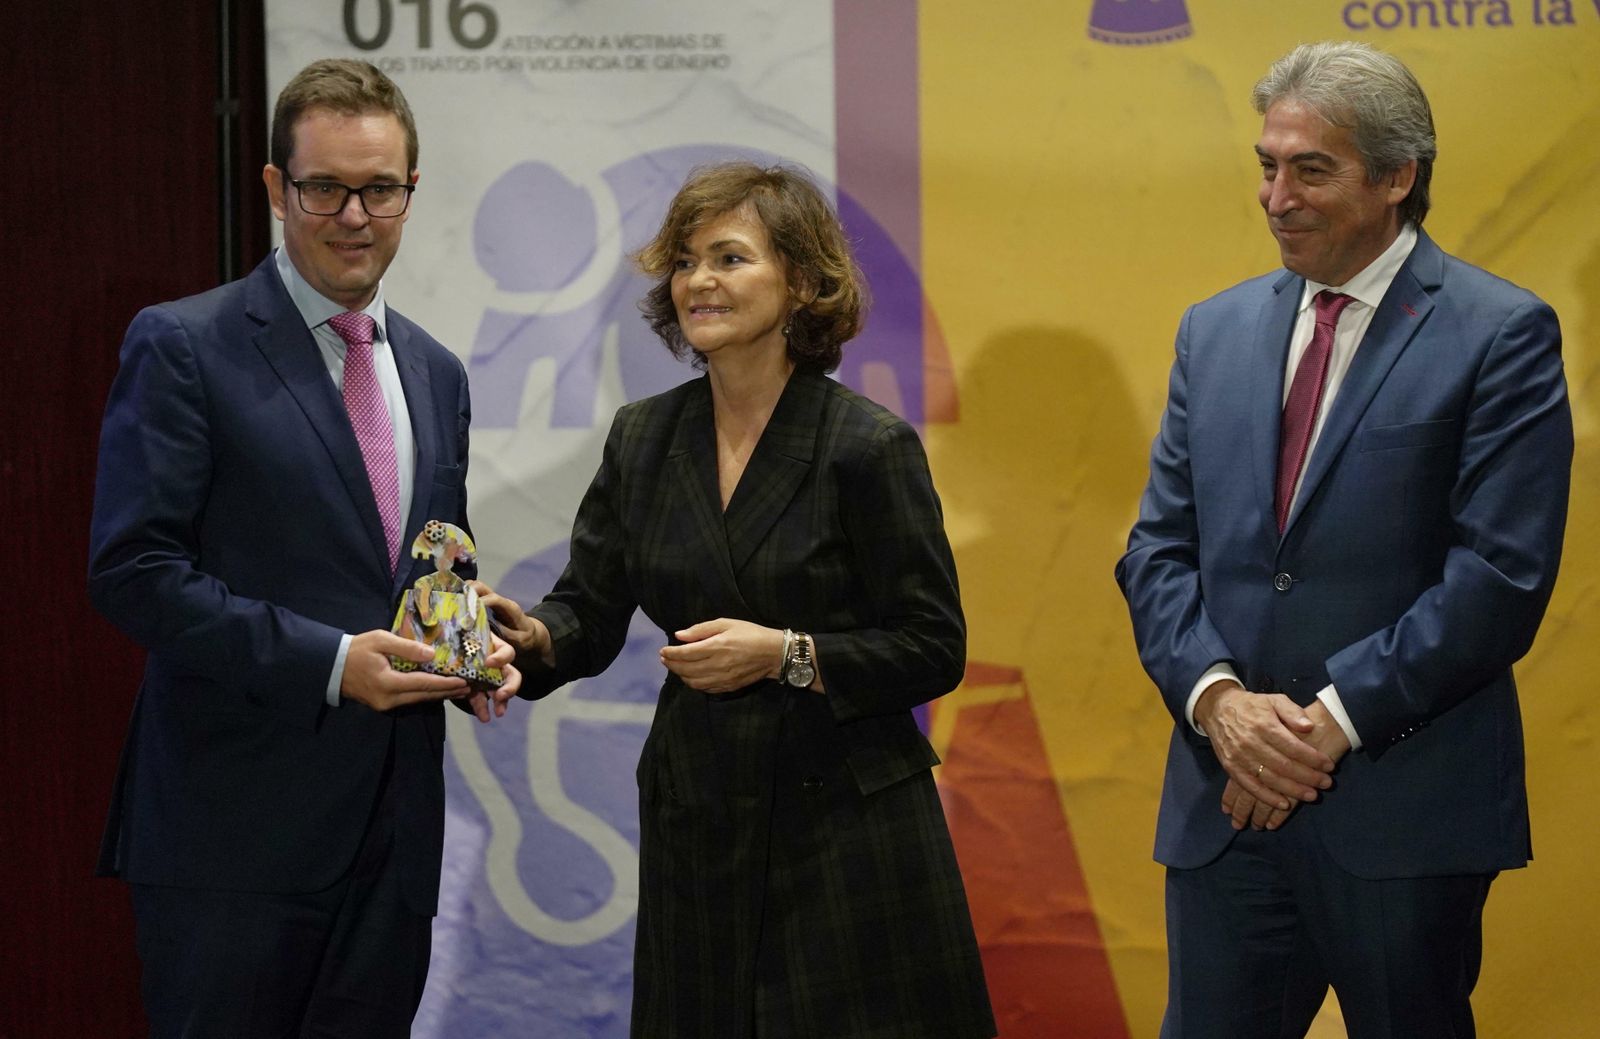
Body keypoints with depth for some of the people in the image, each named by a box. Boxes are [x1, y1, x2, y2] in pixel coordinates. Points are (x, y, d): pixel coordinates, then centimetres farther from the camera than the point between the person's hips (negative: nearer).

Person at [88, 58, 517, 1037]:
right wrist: (328, 661, -18)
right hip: (235, 823, -6)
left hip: (395, 823, 6)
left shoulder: (435, 372, 15)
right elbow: (133, 568, -12)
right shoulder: (182, 348, -5)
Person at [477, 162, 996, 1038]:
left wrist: (786, 655, -20)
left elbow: (934, 650, -8)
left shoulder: (869, 446, -9)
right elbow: (590, 614, 7)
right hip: (695, 824, 5)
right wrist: (532, 634, -15)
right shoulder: (643, 439, 6)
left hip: (845, 825, -4)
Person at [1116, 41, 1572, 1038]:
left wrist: (1336, 717, -14)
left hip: (1405, 809, -4)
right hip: (1228, 804, 4)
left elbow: (1500, 573, -12)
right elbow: (1159, 550, 10)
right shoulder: (1216, 330, 13)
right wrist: (1218, 698, -8)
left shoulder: (1500, 335, -4)